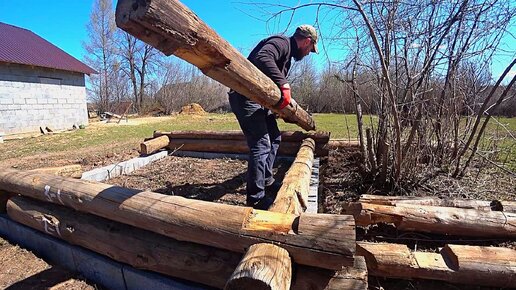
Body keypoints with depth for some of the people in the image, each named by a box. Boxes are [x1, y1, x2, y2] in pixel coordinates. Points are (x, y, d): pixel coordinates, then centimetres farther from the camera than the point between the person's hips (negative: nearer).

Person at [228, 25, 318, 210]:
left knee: (274, 137, 17)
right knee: (261, 144, -15)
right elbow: (262, 58, -29)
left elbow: (276, 79, 27)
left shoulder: (288, 54, 24)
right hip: (245, 96, -11)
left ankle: (266, 180, 30)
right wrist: (284, 84, -36)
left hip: (260, 99, 11)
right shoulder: (281, 42, -8)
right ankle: (256, 198, -6)